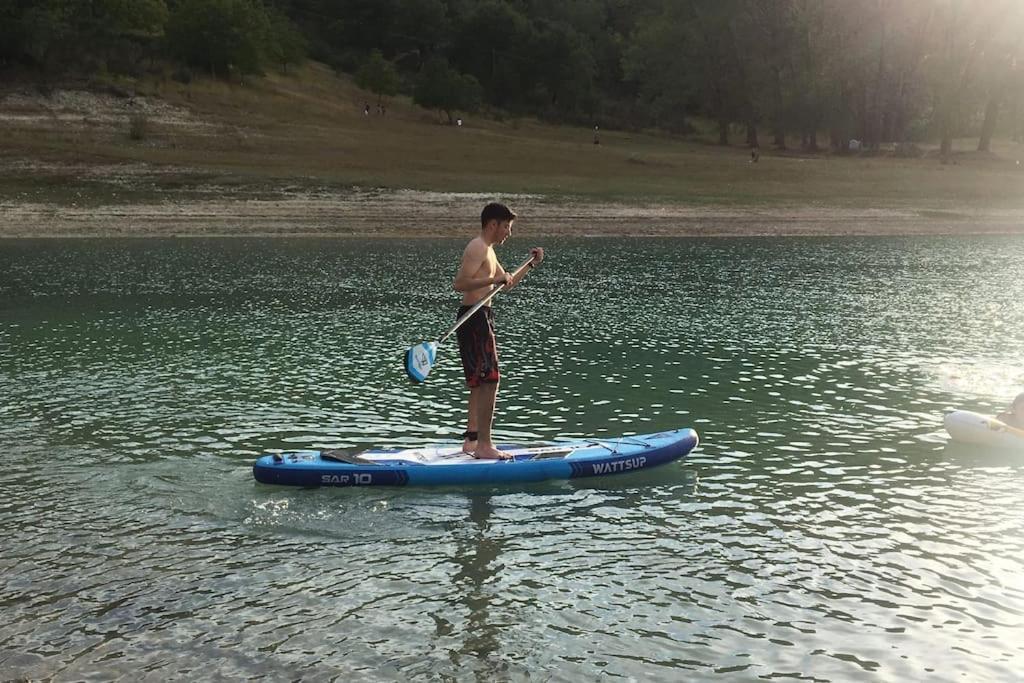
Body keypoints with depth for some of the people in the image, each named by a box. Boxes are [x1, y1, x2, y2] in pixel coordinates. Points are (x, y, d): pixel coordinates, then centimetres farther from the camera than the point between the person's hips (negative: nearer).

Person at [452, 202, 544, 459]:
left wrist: (531, 265, 20)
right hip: (475, 317, -11)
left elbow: (508, 283, 30)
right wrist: (494, 279, -29)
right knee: (489, 380, -13)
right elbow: (460, 283, -25)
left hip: (481, 318, 11)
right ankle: (483, 445, -13)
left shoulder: (487, 250, 20)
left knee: (480, 382, 15)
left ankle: (471, 439, 21)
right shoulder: (477, 248, -12)